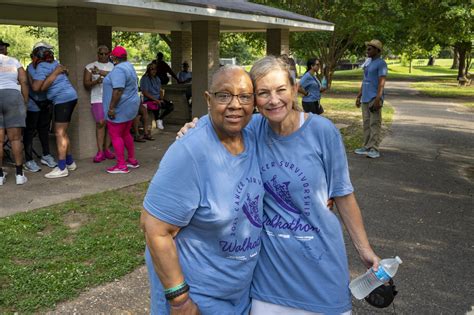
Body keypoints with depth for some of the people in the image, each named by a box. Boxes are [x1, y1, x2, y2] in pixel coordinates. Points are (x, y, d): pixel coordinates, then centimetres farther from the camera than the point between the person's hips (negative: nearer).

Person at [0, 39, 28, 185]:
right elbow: (24, 82, 5)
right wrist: (25, 103, 8)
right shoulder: (14, 62, 13)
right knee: (15, 139, 4)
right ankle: (19, 174, 3)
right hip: (13, 97, 1)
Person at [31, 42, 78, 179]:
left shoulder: (41, 67, -9)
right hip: (70, 97, 9)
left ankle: (62, 168, -8)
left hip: (63, 99, -9)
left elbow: (36, 87, -13)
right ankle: (70, 162, 23)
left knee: (60, 133, -8)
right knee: (62, 132, 16)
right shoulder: (54, 63, 15)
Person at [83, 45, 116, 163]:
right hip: (98, 99, -2)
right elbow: (86, 84, 5)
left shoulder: (113, 65, 11)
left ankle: (107, 149, 9)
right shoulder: (90, 67, 10)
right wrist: (96, 81, -14)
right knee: (100, 123, -13)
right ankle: (100, 152, -10)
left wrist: (101, 72, -19)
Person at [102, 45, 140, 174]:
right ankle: (132, 160, 26)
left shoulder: (119, 69, -20)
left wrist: (111, 107, -25)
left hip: (120, 108, -10)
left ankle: (121, 166, 1)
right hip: (130, 106, 10)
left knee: (115, 135, -2)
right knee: (125, 134, 20)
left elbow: (118, 90, -28)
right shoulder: (128, 66, 12)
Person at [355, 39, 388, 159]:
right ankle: (367, 147, 15)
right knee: (366, 124, 10)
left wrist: (378, 99, -23)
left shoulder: (381, 63, -8)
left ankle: (374, 149, -7)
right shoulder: (367, 62, 17)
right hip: (365, 98, 8)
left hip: (374, 98, -8)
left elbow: (381, 82, -15)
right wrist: (359, 96, 18)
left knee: (375, 124, -7)